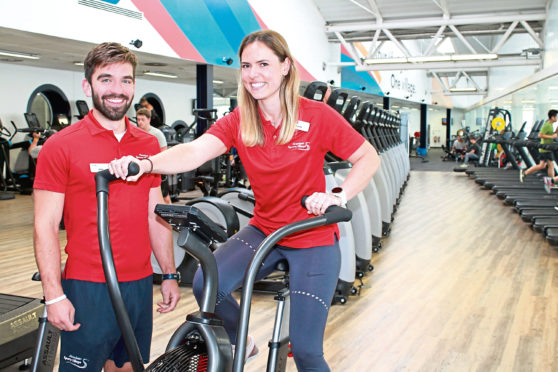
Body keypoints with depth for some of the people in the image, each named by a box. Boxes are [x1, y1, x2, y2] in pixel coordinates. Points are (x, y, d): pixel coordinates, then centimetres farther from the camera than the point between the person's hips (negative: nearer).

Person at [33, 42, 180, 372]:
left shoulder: (149, 145, 8)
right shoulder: (61, 146, -7)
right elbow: (45, 227, -8)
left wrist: (170, 274, 12)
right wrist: (54, 295, -13)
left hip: (140, 284, 5)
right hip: (88, 288, -4)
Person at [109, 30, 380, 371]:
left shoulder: (317, 115, -13)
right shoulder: (239, 122, -6)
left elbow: (368, 157, -8)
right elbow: (196, 151, -22)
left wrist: (339, 197, -24)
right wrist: (146, 163, -40)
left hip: (313, 238, -3)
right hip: (264, 230, 3)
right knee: (206, 284, -22)